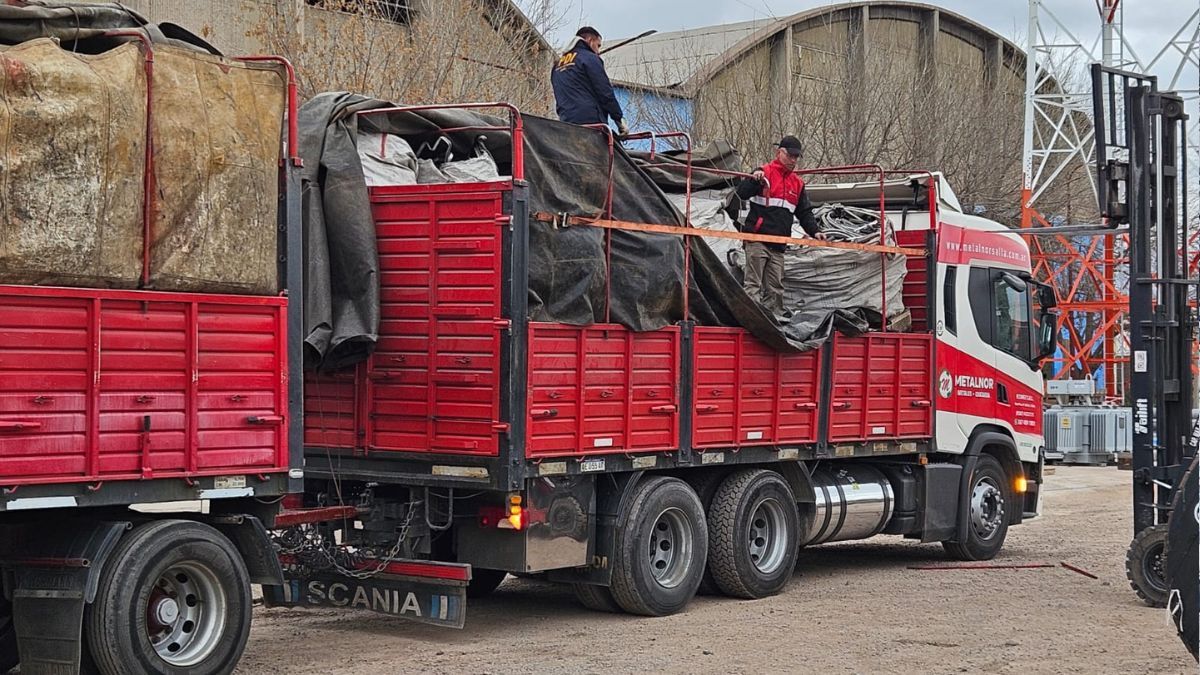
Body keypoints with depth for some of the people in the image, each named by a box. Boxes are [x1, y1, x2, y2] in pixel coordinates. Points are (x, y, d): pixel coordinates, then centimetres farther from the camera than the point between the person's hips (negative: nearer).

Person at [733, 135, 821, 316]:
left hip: (778, 246, 6)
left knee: (775, 288, 5)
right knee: (754, 284, -8)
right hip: (757, 240, -6)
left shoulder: (798, 183, 17)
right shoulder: (764, 173, -1)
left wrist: (814, 231, 4)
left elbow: (804, 213, 20)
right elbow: (741, 194, -10)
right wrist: (753, 180, -27)